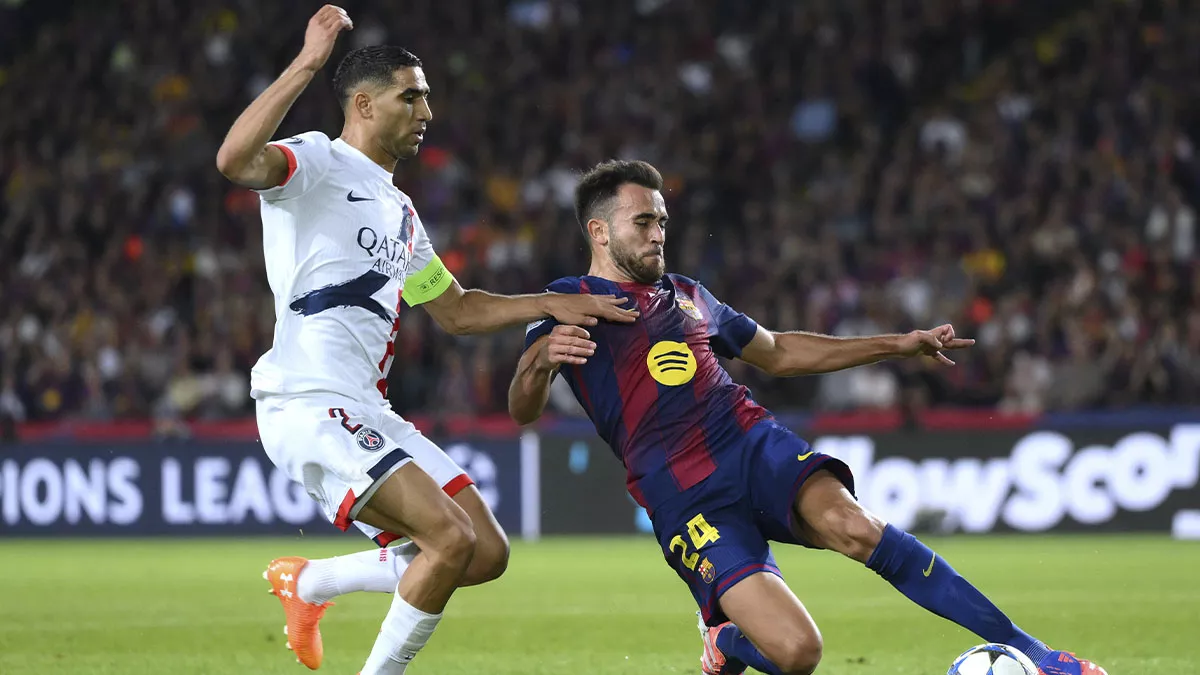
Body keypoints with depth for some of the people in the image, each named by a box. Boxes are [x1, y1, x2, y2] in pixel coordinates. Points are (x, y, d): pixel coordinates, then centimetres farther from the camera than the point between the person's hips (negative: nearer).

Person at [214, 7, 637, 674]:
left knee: (487, 553, 4)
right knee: (451, 537, -22)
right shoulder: (317, 162, -4)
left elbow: (456, 310, 33)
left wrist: (551, 303, 22)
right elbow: (235, 159, -27)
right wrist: (306, 65, -28)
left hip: (368, 413, 9)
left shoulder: (399, 210, 24)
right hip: (309, 405, -9)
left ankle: (309, 582, 20)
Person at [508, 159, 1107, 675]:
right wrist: (542, 360, -32)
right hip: (683, 498, -4)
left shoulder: (687, 297, 24)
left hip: (757, 445, 4)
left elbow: (778, 352, 36)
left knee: (852, 527, -30)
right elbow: (522, 411, -7)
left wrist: (899, 346, 33)